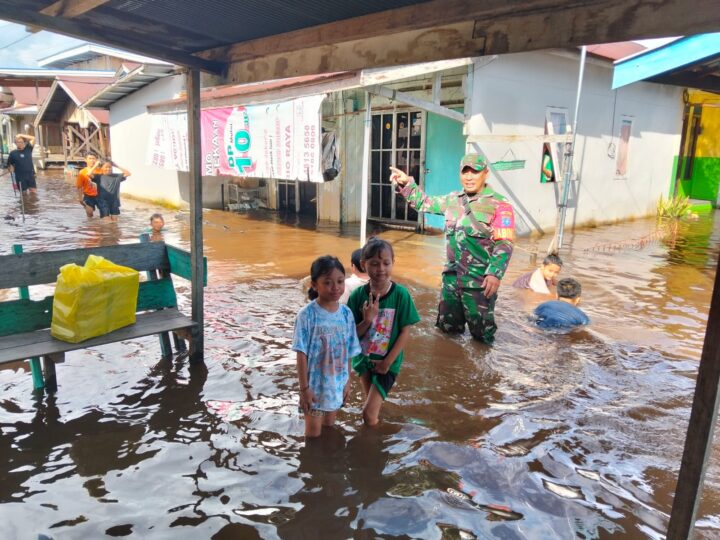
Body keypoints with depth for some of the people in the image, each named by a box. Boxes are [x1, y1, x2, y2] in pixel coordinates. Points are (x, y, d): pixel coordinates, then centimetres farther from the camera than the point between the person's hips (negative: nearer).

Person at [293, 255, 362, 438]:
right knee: (314, 433, 10)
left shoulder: (346, 313, -5)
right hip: (314, 385, -4)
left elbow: (347, 352, 3)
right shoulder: (307, 315, -19)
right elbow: (302, 354, -15)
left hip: (336, 384, 4)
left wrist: (348, 381, 7)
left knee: (329, 427, 22)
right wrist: (304, 387, -14)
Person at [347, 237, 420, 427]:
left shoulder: (400, 294, -18)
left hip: (388, 362, -3)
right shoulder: (358, 295, -13)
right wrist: (367, 320, -28)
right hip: (364, 359, 3)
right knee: (373, 406, 21)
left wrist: (387, 362, -12)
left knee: (369, 416, -7)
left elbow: (405, 332, -13)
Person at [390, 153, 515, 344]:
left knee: (481, 334, 4)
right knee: (447, 328, 18)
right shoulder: (453, 200, 8)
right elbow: (424, 203, 21)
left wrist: (495, 274, -24)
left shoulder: (498, 204, -10)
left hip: (479, 280, -6)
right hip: (451, 276, 6)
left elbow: (504, 244, -14)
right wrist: (406, 183, 10)